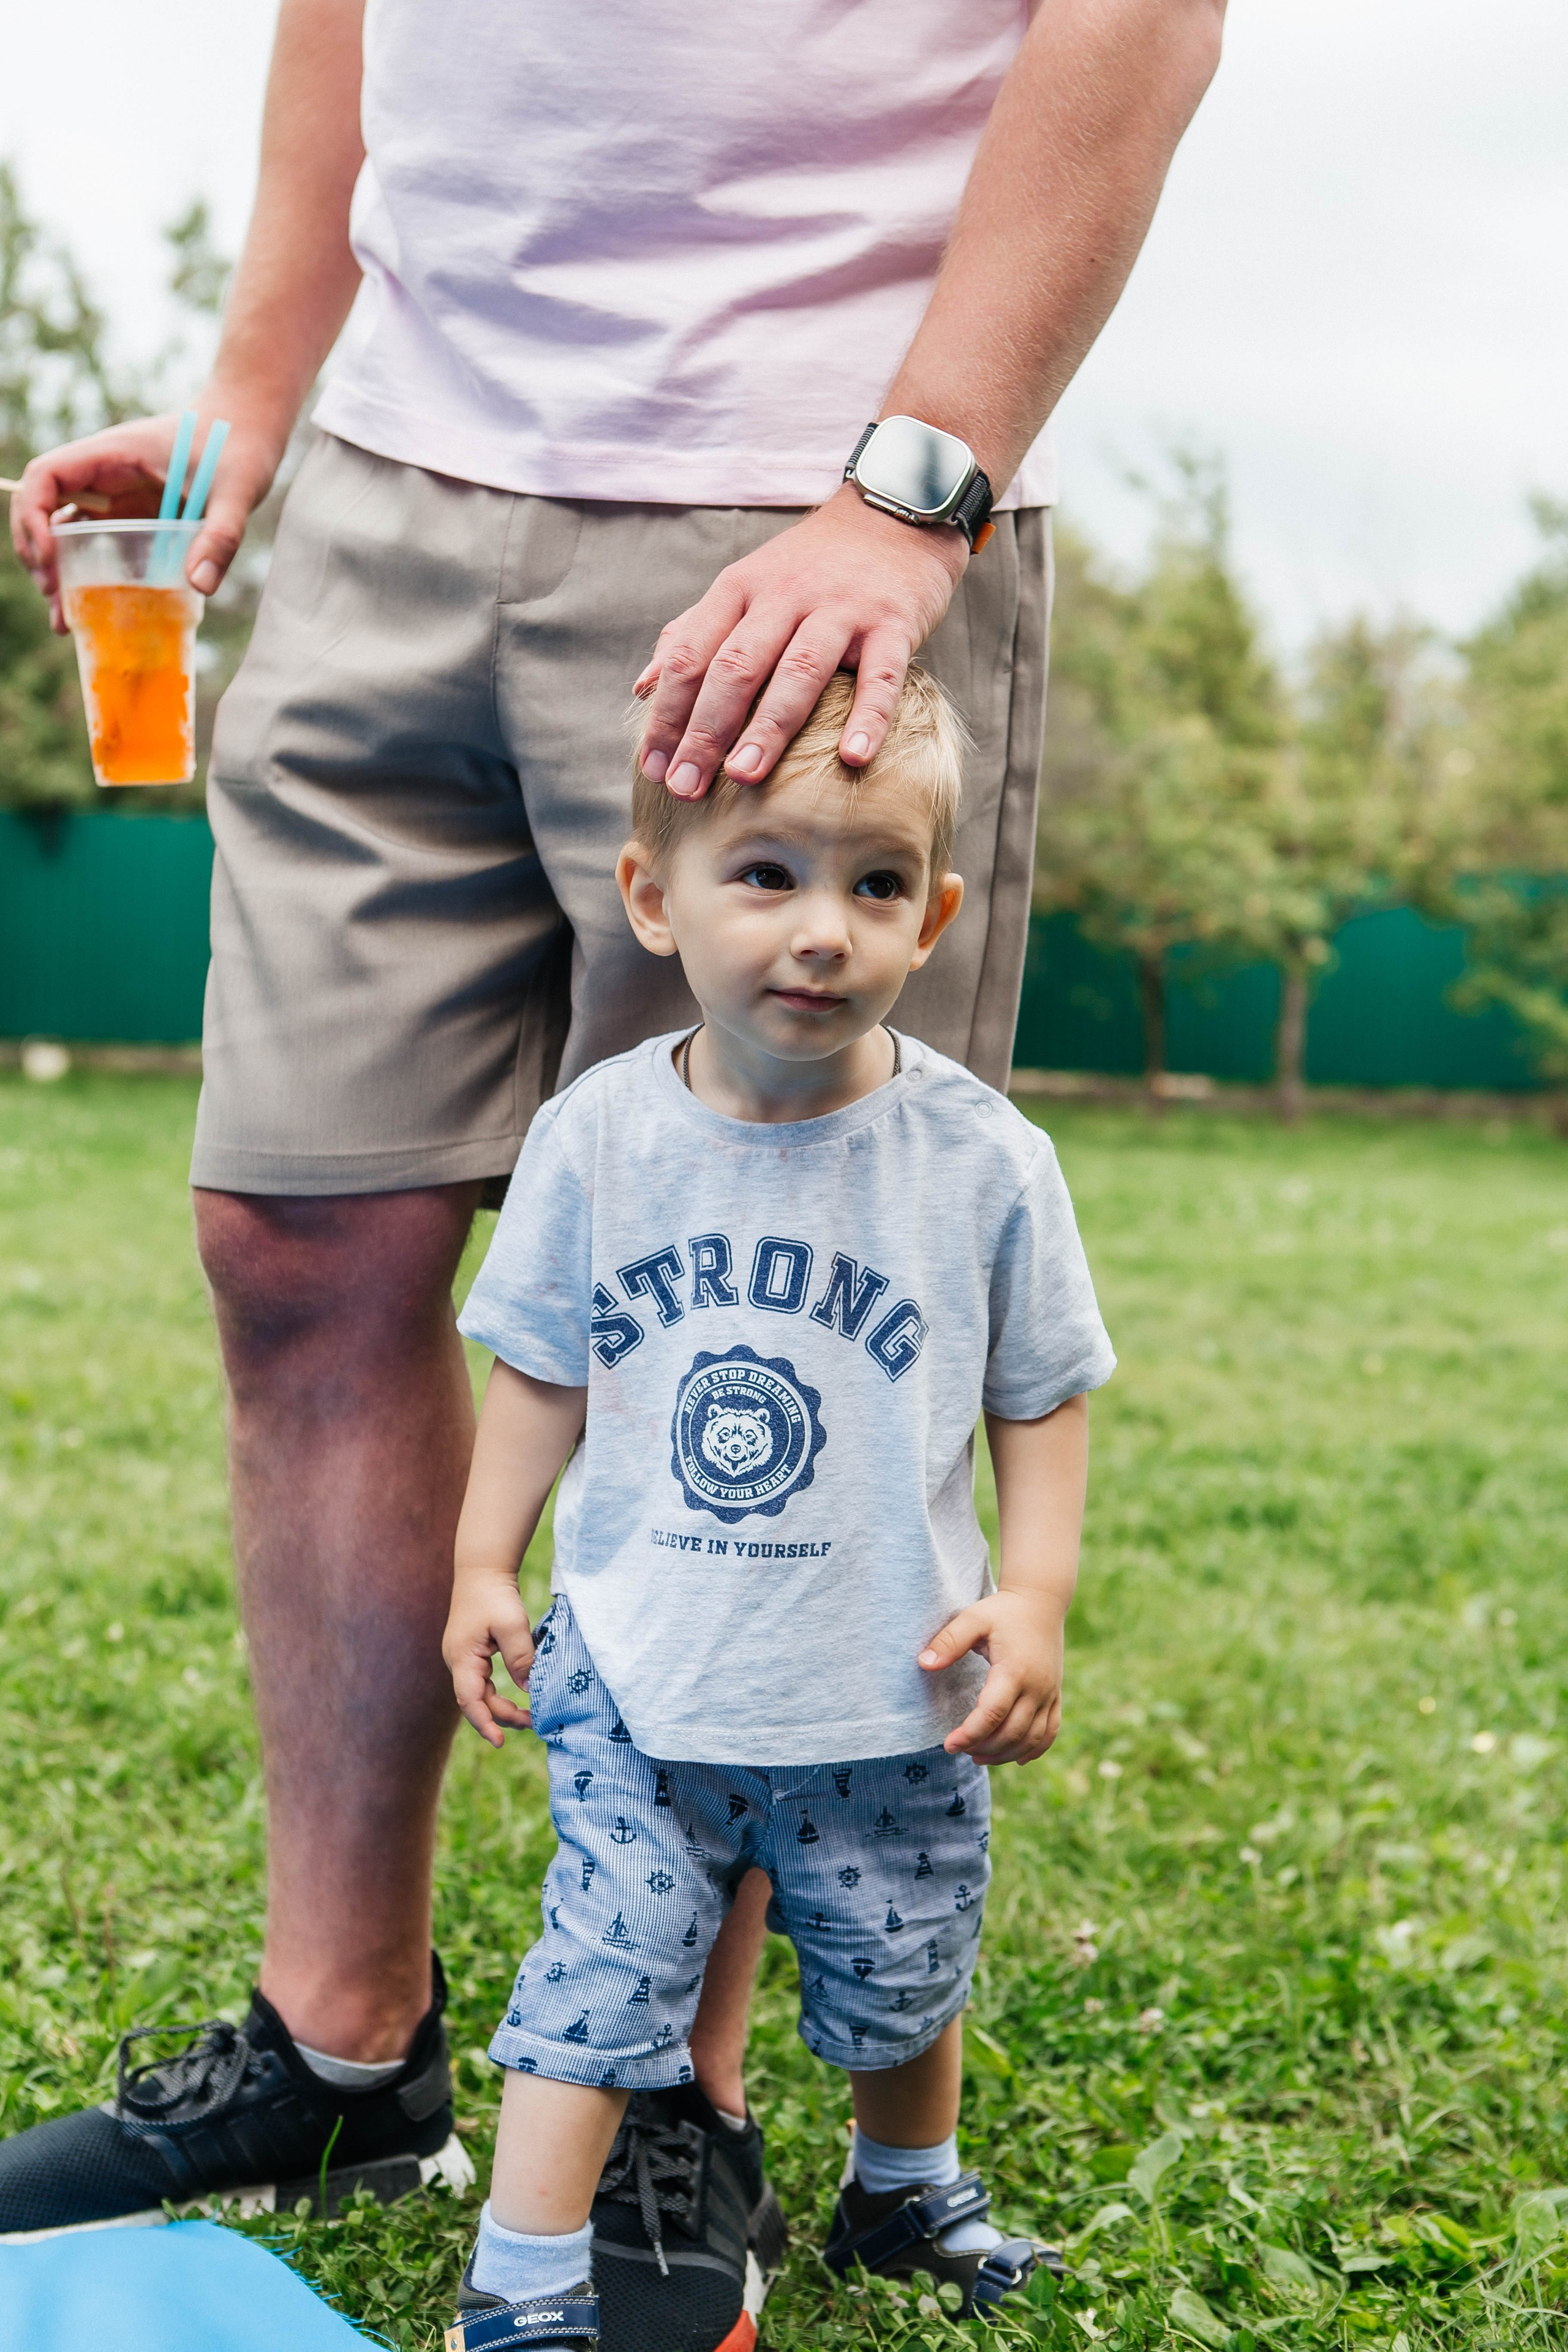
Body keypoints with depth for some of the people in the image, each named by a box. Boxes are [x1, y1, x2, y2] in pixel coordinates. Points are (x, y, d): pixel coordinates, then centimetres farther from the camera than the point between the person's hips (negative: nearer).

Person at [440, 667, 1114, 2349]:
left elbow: (1041, 1395, -1)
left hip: (891, 1705, 1)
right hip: (641, 1692, -1)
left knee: (899, 1981, 20)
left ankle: (904, 2189, 47)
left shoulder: (981, 1160, -11)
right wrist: (484, 1560, 3)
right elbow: (543, 1370, 4)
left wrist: (1033, 1595, -9)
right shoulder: (596, 1139, -8)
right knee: (595, 1985, 1)